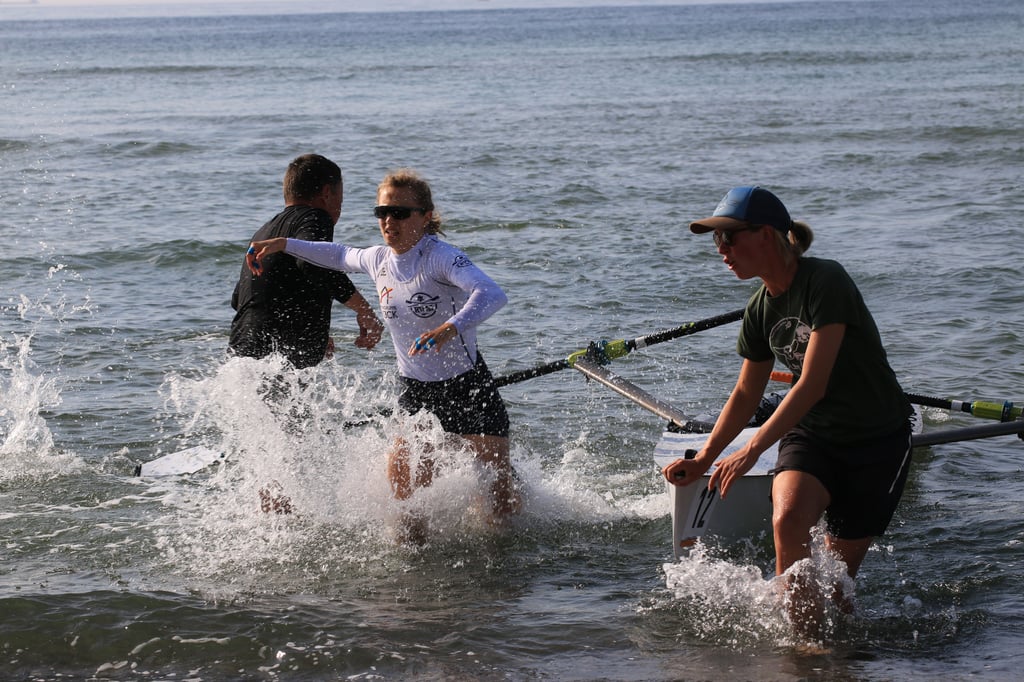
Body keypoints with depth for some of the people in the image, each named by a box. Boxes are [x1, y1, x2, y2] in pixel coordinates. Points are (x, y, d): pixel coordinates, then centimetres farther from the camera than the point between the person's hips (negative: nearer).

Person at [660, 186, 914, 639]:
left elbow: (812, 384, -27)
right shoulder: (760, 309, 0)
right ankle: (808, 640, -16)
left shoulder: (825, 282, -22)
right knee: (788, 519, -26)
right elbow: (747, 394, 13)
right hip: (811, 435, 5)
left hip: (877, 438, -5)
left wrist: (753, 449, -29)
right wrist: (703, 460, 6)